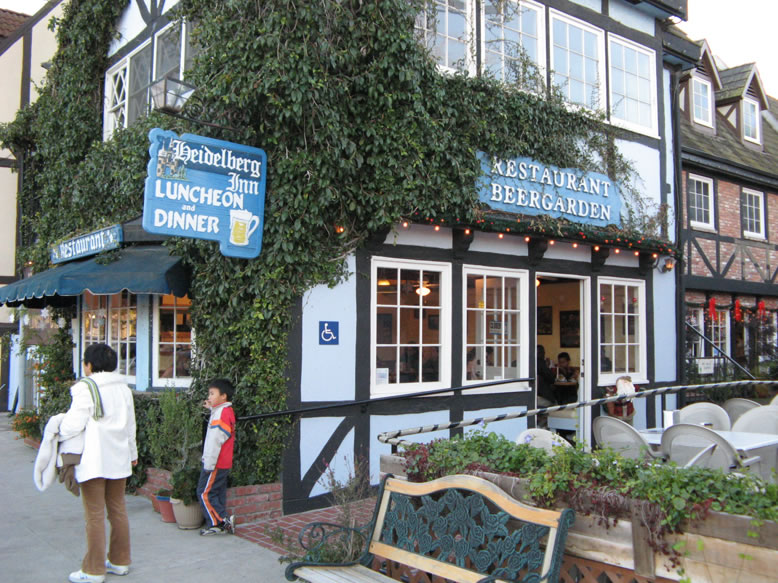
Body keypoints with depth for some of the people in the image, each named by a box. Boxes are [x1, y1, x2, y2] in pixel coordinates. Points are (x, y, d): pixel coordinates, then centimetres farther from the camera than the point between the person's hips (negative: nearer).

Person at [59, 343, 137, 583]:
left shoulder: (86, 387, -13)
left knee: (95, 515, 0)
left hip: (94, 461, -7)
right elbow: (130, 425, 16)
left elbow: (74, 424, -15)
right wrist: (133, 452, 27)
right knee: (118, 511, 14)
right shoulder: (123, 388, 9)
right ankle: (120, 561, 24)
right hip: (118, 459, 7)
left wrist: (57, 427, 7)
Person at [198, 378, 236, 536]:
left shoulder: (221, 413, -19)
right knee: (218, 493, 11)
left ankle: (222, 521, -3)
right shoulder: (226, 411, 12)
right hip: (224, 463, 10)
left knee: (205, 493, -3)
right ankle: (215, 525, 16)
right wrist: (212, 408, 18)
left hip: (216, 464, -10)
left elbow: (215, 440, -21)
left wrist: (209, 464, -21)